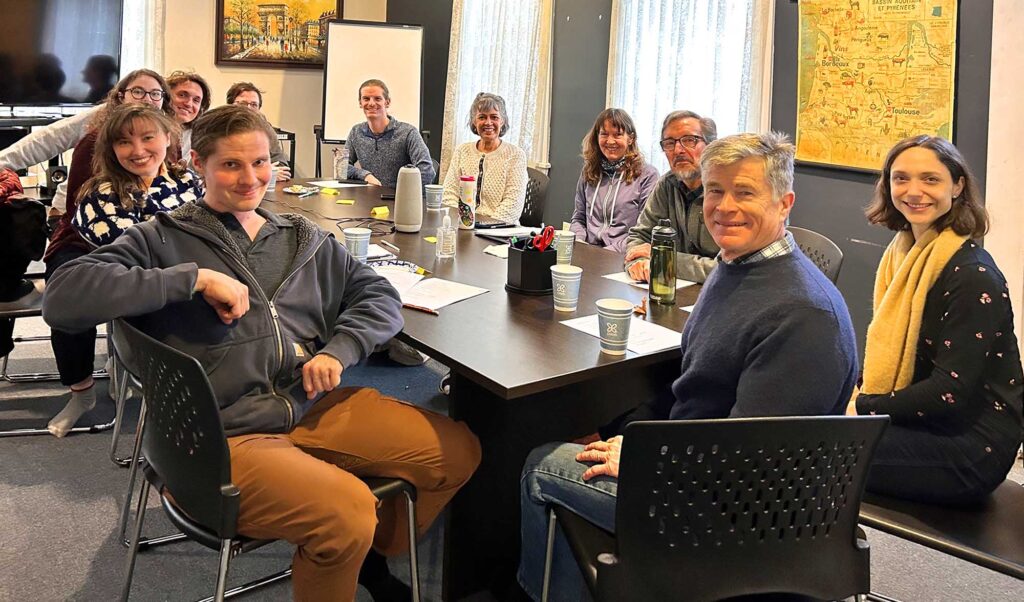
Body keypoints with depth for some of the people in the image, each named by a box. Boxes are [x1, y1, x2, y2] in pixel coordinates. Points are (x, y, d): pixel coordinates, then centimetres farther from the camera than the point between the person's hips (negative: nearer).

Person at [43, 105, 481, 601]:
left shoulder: (303, 239, 17)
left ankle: (372, 554, 25)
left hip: (316, 407, 6)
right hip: (225, 436, -6)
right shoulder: (162, 239, 1)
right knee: (348, 508, -31)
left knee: (458, 451, 0)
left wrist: (338, 351, -8)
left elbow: (379, 296, 13)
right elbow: (62, 296, -13)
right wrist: (195, 278, -17)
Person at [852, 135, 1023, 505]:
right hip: (918, 426, 8)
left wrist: (861, 408, -15)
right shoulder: (902, 253, 9)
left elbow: (952, 393, -19)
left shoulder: (974, 275, -16)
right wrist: (850, 398, -5)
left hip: (972, 449, -8)